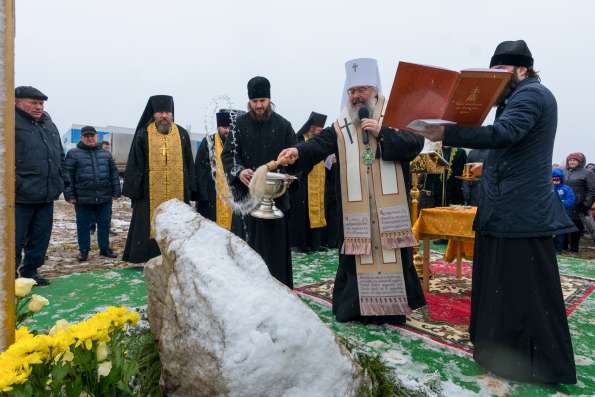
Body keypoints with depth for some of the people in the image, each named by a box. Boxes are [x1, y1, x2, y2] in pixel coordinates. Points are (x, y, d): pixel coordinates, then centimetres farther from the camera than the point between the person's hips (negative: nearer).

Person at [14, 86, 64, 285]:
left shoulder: (48, 123, 15)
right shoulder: (12, 122, -8)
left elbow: (60, 155, 23)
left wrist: (57, 182, 16)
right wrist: (16, 183, -16)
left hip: (46, 195, 7)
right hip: (20, 196, -7)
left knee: (40, 238, 14)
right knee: (15, 239, 2)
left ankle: (30, 271, 29)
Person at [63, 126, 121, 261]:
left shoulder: (106, 154, 12)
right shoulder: (73, 154, 2)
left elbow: (114, 174, 12)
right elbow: (67, 176, -1)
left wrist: (116, 192, 7)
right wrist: (69, 194, -7)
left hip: (105, 197, 3)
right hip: (83, 198, -2)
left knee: (104, 224, 9)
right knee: (83, 225, 7)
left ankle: (104, 248, 22)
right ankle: (84, 250, 19)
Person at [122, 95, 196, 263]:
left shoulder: (182, 134, 9)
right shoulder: (143, 135, 3)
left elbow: (189, 165, 12)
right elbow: (134, 165, 4)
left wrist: (190, 189, 8)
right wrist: (134, 190, -1)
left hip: (177, 194, 2)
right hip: (150, 194, -1)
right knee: (151, 229, 3)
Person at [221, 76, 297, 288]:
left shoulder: (283, 126, 3)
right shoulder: (240, 124, 4)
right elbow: (227, 155, 2)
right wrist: (239, 171, -17)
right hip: (246, 194, 0)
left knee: (276, 245, 6)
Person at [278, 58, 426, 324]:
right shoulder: (340, 127, 8)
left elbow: (415, 144, -5)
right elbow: (317, 145, -9)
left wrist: (382, 133, -13)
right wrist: (297, 152, -29)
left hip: (390, 207, -1)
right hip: (354, 210, 1)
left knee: (391, 257, 5)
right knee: (357, 257, 5)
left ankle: (392, 308, 19)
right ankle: (356, 307, 20)